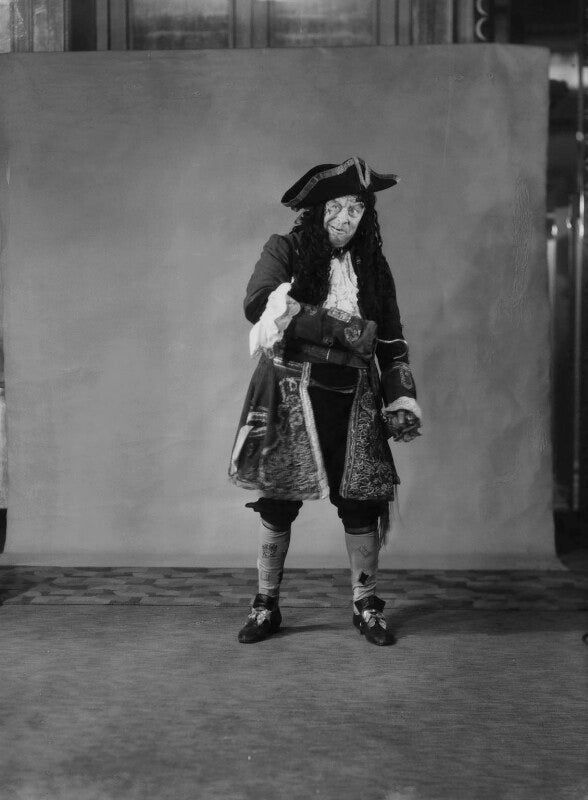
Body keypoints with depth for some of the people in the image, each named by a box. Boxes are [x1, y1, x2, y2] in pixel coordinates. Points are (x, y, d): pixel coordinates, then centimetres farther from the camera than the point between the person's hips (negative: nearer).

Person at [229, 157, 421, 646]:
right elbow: (257, 303, -18)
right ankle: (266, 606, 18)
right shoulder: (285, 250, 0)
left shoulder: (373, 266, 12)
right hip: (290, 396, -2)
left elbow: (391, 339, 13)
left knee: (361, 501, -1)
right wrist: (342, 329, -20)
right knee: (277, 500, 1)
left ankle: (366, 607, 16)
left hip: (352, 401, 3)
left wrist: (401, 399, 1)